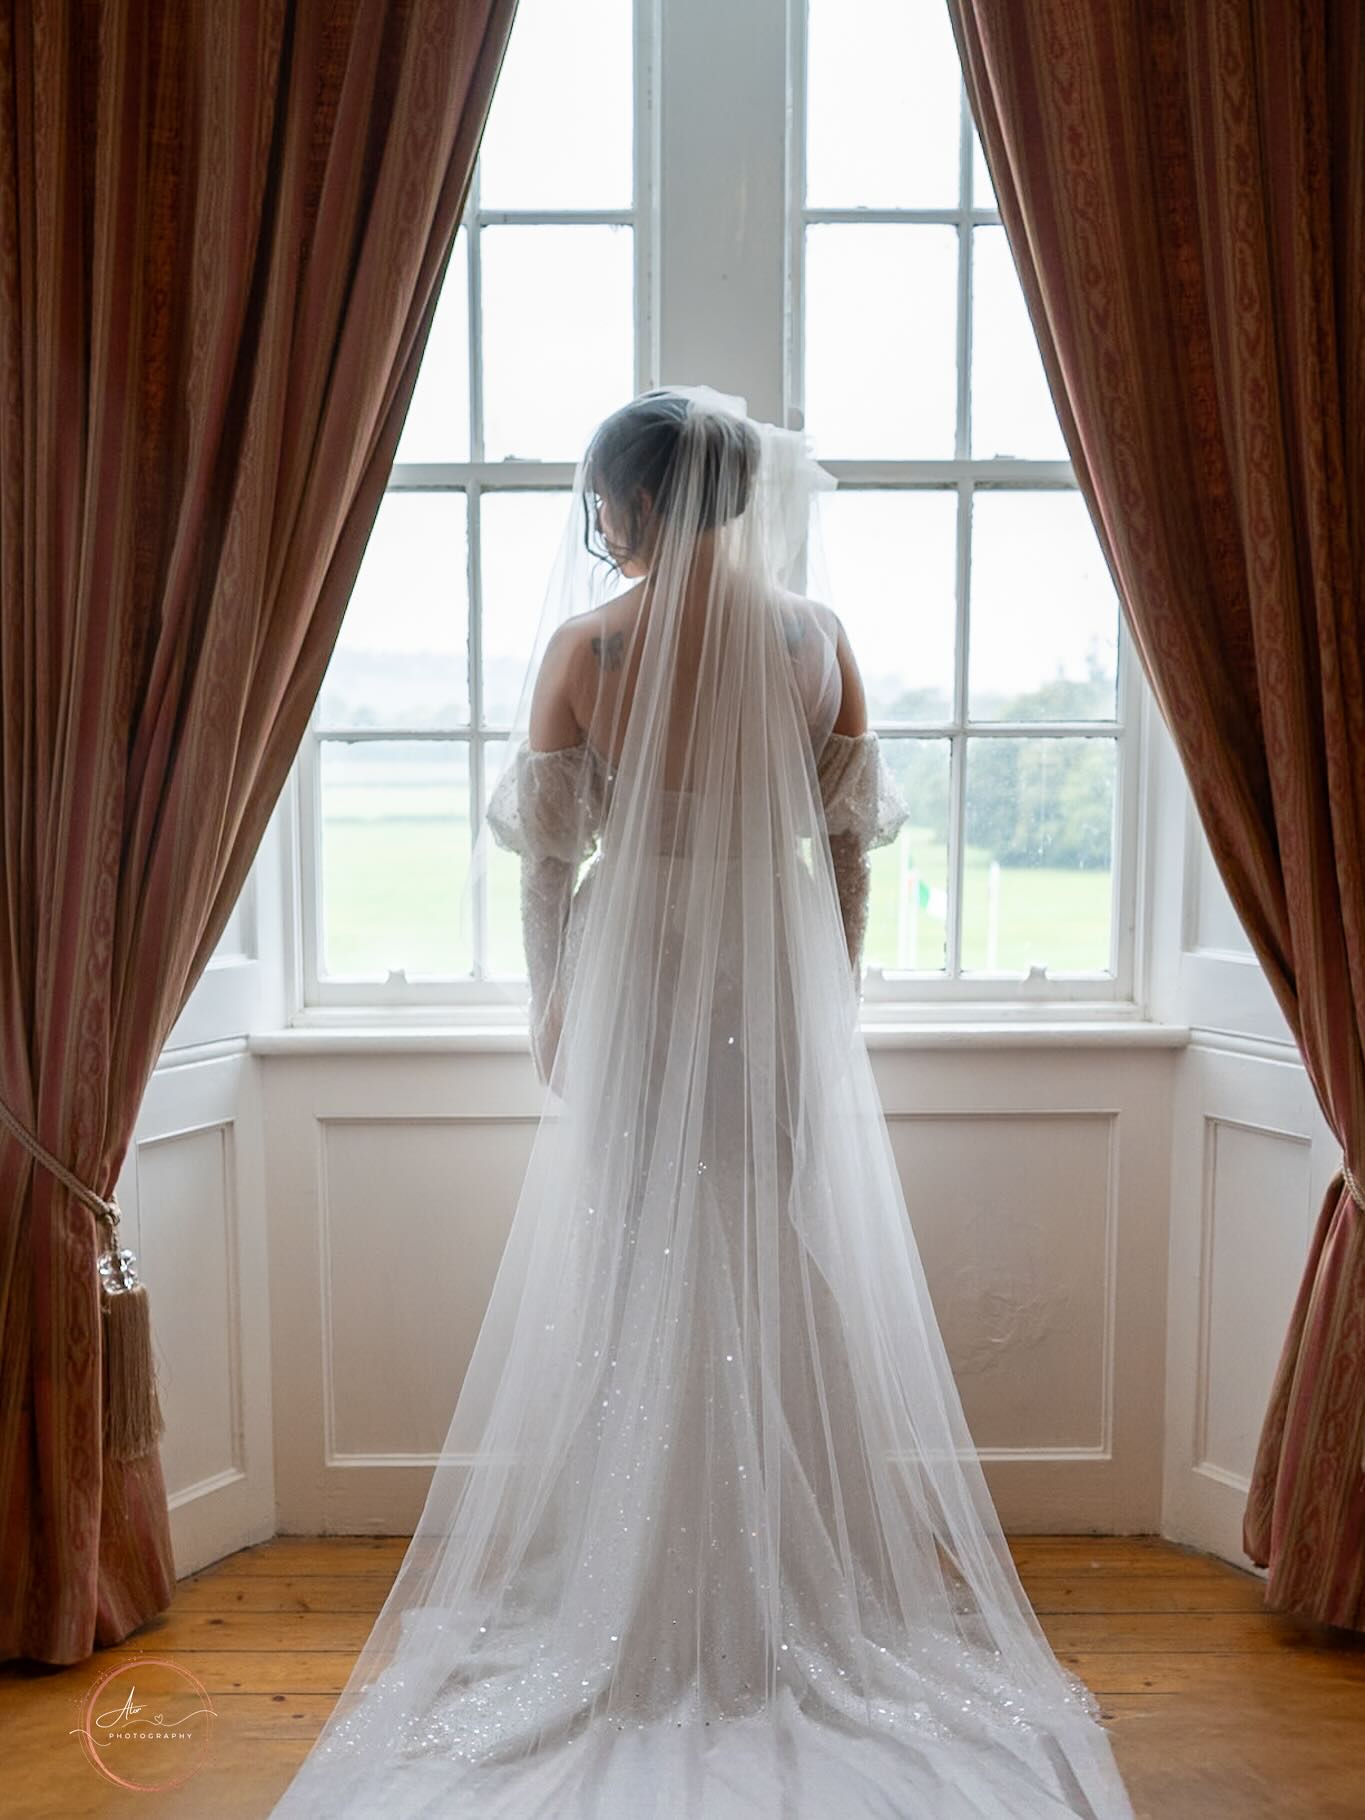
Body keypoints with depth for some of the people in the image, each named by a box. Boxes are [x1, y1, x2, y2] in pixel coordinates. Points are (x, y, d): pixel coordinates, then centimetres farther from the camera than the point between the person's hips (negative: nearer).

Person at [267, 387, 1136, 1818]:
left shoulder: (585, 641, -7)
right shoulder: (815, 633, -2)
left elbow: (548, 857, -4)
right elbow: (847, 844, 1)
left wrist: (553, 1002, 8)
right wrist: (831, 995, 11)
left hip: (636, 974, -1)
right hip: (780, 980, 2)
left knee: (639, 1276, 11)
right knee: (777, 1271, 13)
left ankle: (649, 1605, 24)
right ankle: (786, 1590, 26)